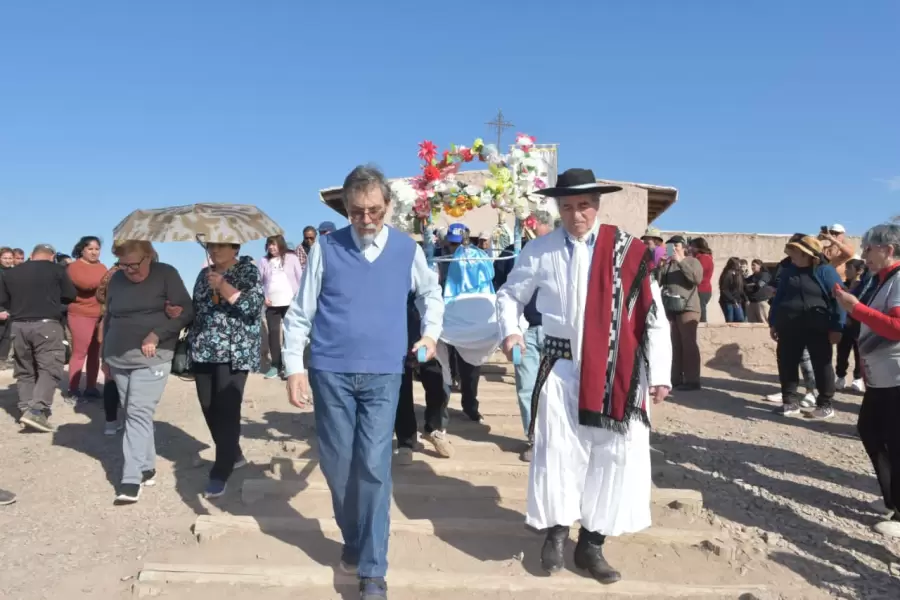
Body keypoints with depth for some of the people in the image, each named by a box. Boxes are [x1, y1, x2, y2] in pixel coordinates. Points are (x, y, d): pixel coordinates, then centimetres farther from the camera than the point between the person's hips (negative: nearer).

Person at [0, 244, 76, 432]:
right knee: (50, 369, -5)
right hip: (47, 325, -5)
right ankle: (36, 411, -19)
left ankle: (26, 410, 14)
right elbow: (71, 296, 3)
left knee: (25, 371, 13)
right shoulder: (56, 270, -2)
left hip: (19, 326, 5)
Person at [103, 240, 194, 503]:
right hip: (120, 359, 5)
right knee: (135, 415, 10)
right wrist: (105, 356, 19)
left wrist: (156, 335, -17)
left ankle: (132, 479, -11)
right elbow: (108, 319, 19)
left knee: (139, 414, -12)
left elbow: (186, 311, -8)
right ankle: (147, 467, 22)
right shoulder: (116, 280, 11)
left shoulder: (166, 274, -4)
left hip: (151, 359, -5)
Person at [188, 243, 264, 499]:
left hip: (234, 353, -6)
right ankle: (233, 455, 29)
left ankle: (220, 473, -1)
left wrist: (224, 287, -20)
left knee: (227, 410, -9)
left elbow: (254, 307, -13)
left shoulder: (248, 271, -1)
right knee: (209, 409, 9)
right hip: (203, 352, 6)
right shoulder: (204, 274, 16)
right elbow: (196, 310, 23)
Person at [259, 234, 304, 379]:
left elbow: (300, 278, 3)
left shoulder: (291, 258, 3)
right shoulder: (264, 261, 7)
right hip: (272, 304, 2)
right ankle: (275, 365, 9)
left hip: (290, 302, -2)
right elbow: (259, 282, 9)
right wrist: (263, 297, -5)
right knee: (273, 333, 2)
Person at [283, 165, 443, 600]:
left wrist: (431, 332, 8)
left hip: (383, 374, 0)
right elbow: (300, 312, 2)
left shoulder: (408, 250, 3)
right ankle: (353, 540, 33)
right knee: (336, 464, 8)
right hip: (330, 372, 1)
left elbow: (432, 294, 22)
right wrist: (294, 366, -4)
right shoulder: (326, 247, 0)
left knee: (374, 467, -5)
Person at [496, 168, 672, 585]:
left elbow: (653, 315, -1)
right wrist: (510, 330, -3)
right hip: (562, 366, 0)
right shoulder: (540, 251, 1)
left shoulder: (628, 250, -3)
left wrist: (659, 374, -3)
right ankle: (556, 533, 25)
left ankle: (592, 543, 21)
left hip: (617, 371, 0)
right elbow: (510, 293, 16)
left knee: (617, 453, 3)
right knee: (558, 451, 3)